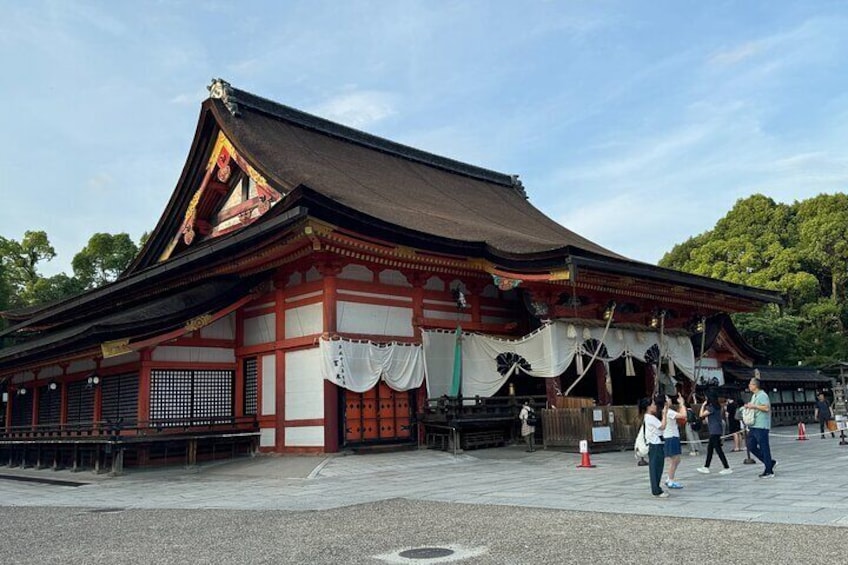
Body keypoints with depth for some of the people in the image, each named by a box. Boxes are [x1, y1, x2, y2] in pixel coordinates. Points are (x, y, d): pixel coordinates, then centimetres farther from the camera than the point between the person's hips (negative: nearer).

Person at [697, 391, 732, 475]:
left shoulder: (711, 407, -16)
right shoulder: (717, 407, 13)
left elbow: (701, 415, -12)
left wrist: (703, 406, -1)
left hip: (714, 431, -10)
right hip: (714, 431, 10)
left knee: (718, 449, -8)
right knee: (710, 448, 14)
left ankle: (727, 468, -7)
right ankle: (706, 467, 20)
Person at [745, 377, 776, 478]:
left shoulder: (762, 395, -12)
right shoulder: (754, 396, 18)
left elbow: (766, 408, -23)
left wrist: (754, 406, -19)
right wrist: (749, 406, 11)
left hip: (761, 426, -10)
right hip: (753, 426, 10)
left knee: (764, 448, -3)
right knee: (751, 447, 10)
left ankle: (769, 471, 5)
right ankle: (770, 463, 21)